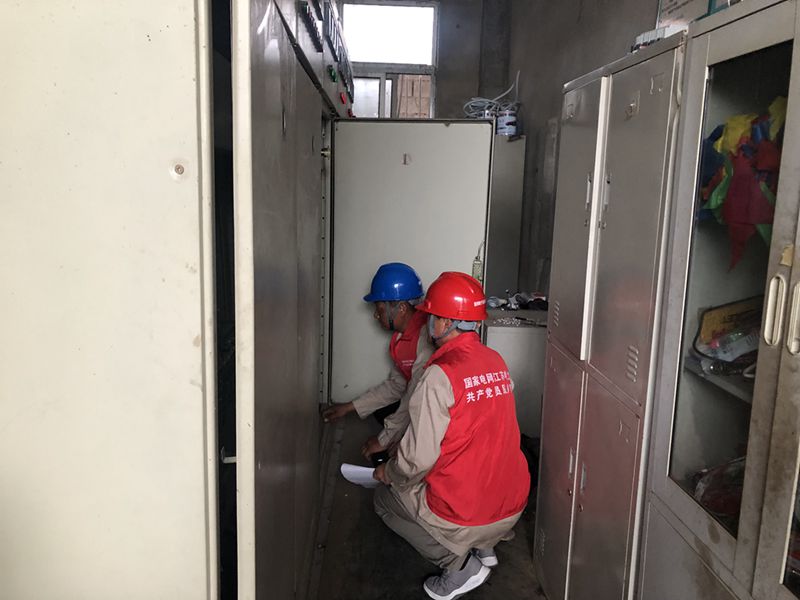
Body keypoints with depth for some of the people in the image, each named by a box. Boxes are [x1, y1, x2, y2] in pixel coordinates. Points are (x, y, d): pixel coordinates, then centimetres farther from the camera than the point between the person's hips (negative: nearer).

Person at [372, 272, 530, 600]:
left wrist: (388, 472, 3)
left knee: (384, 498, 18)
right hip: (512, 506, 7)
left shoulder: (439, 376, -22)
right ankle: (483, 547, 19)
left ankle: (459, 563, 6)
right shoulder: (497, 362, 2)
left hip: (464, 513, -7)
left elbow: (419, 459, -20)